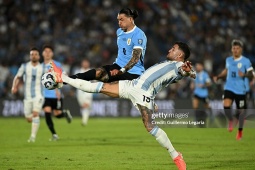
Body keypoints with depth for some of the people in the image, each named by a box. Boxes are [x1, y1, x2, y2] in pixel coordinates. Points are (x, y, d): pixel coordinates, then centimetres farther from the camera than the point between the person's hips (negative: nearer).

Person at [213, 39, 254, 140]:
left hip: (240, 90, -2)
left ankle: (240, 131, 24)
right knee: (226, 106, -19)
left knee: (241, 110, 5)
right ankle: (230, 121, 11)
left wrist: (244, 75, -27)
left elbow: (251, 75, -7)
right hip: (229, 88, 2)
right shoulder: (228, 60, 8)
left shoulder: (246, 61, -6)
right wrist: (218, 77, 11)